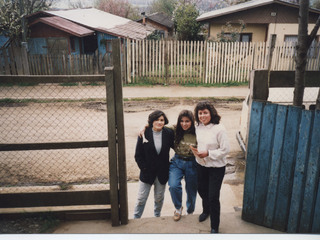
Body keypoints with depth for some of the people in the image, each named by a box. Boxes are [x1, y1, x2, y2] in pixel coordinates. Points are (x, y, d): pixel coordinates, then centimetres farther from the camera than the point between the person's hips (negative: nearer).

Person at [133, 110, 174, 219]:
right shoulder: (144, 133, -10)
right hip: (147, 172, -2)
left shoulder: (168, 133, -6)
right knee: (141, 199, 5)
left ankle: (157, 217, 41)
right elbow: (138, 155, -5)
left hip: (162, 172, 2)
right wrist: (144, 168, -10)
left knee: (159, 198, 18)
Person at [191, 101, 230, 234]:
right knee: (202, 190, 23)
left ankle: (214, 227, 21)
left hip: (216, 167, -6)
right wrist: (196, 151, -4)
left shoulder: (219, 128, -21)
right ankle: (206, 210, 54)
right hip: (201, 165, 6)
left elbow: (225, 149, -18)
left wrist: (208, 153, -23)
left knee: (213, 197, -1)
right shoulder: (198, 127, -3)